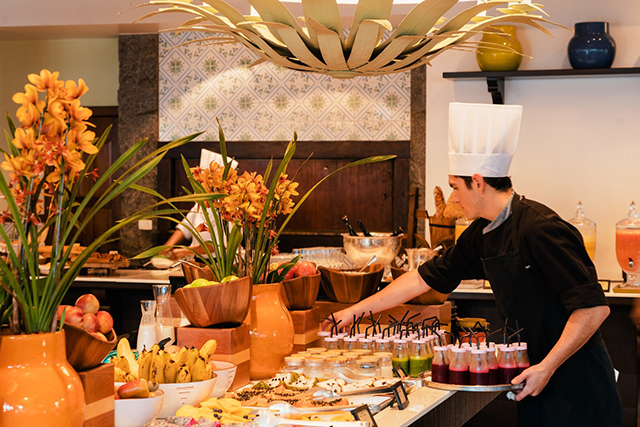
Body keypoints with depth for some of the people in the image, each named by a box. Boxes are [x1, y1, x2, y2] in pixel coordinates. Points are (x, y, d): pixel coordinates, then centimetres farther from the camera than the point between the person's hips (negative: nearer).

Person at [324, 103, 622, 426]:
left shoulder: (538, 230, -21)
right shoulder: (483, 234, 7)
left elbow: (594, 306, -25)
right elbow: (426, 278, 16)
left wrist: (547, 367, -25)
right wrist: (355, 311, 18)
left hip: (577, 384, -8)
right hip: (540, 376, 8)